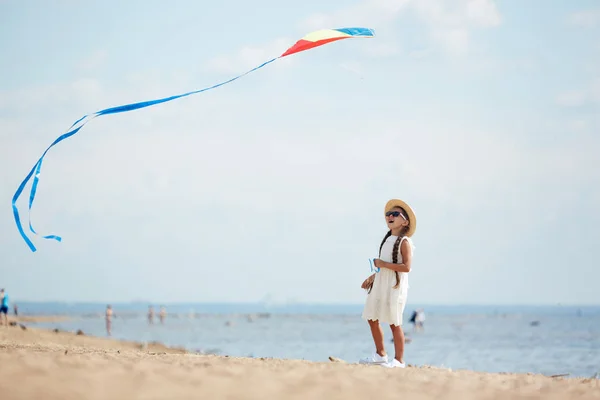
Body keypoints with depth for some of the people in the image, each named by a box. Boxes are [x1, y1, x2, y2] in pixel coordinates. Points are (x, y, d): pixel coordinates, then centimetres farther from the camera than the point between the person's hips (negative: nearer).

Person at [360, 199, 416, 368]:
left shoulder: (404, 242, -11)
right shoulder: (387, 240, 14)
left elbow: (406, 266, -21)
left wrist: (383, 264, -20)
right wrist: (372, 277, 19)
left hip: (395, 287, -9)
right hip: (380, 285, 9)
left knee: (394, 323, -5)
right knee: (372, 319, 11)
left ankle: (399, 360, 2)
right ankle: (380, 354, 23)